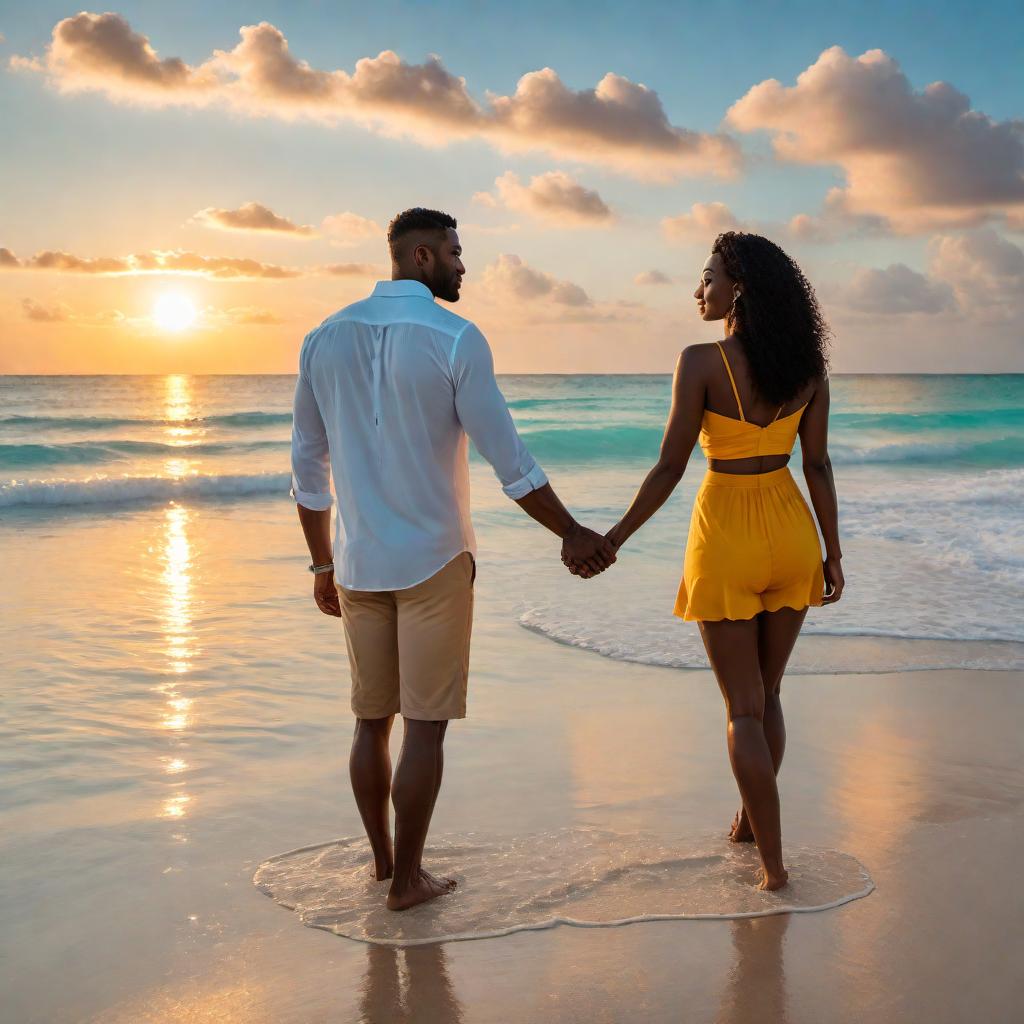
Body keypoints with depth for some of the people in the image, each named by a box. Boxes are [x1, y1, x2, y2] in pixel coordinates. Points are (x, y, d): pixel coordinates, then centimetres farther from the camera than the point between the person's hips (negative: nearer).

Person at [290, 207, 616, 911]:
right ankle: (408, 879, 12)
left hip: (358, 564, 5)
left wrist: (323, 564, 18)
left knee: (371, 720, 15)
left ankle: (382, 859, 30)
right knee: (425, 724, 4)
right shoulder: (456, 339, -10)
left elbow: (309, 469, 9)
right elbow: (510, 462, -11)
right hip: (433, 562, -5)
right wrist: (573, 534, 0)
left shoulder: (326, 339, 5)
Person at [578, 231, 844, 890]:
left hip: (725, 538, -5)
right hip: (791, 535, 5)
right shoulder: (807, 366, -1)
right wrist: (833, 555, 9)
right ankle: (749, 821, 36)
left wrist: (614, 539, -5)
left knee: (744, 709, 5)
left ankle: (774, 862, 6)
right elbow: (818, 466, 1)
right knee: (767, 694, 21)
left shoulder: (702, 363, -15)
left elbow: (670, 469, -15)